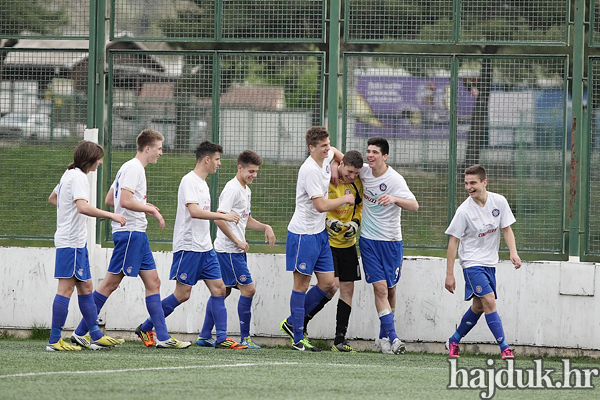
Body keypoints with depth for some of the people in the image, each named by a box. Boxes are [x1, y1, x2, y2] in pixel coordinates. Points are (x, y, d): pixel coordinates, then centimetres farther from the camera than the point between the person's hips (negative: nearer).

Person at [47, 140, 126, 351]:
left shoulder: (69, 174, 18)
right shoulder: (78, 177, -14)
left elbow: (52, 198, 33)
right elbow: (82, 207, -29)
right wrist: (111, 215, -26)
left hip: (76, 241, 11)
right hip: (71, 241, -11)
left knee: (85, 287, 12)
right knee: (66, 288, -10)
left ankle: (95, 336, 15)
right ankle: (55, 340, -10)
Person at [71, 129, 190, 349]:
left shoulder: (130, 168, 19)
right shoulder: (133, 168, -12)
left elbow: (109, 200, 22)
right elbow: (125, 201, -23)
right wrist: (151, 209, -13)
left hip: (137, 234, 10)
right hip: (129, 231, -10)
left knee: (153, 282, 5)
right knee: (111, 282, -6)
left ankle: (163, 337, 2)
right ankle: (80, 332, -2)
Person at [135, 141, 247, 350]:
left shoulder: (202, 183, 17)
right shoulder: (189, 181, -13)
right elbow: (194, 211, -26)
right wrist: (223, 216, -25)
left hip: (204, 247, 9)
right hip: (188, 246, -9)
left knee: (218, 288, 1)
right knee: (182, 293, -6)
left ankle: (221, 338, 0)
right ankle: (145, 328, 6)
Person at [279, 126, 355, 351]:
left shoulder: (325, 159, 7)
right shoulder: (310, 170, -20)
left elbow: (335, 153, 35)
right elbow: (321, 205, -25)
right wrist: (344, 199, -11)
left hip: (320, 233, 9)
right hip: (303, 233, -9)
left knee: (328, 285, 6)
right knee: (301, 284, -3)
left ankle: (292, 323, 18)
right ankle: (298, 339, 1)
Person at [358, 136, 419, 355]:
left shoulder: (395, 179, -15)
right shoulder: (364, 171, -2)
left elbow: (414, 205, -26)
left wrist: (394, 199, -43)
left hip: (391, 240, -2)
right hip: (368, 239, 2)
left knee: (390, 289, 8)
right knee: (380, 288, -10)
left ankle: (383, 337, 24)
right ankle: (391, 337, -12)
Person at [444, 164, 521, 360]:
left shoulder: (499, 201, -4)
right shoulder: (464, 211, -14)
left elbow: (507, 229, 5)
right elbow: (454, 241, -9)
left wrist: (513, 252, -11)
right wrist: (449, 274, -10)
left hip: (490, 263, 5)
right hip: (472, 262, -5)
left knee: (479, 306, 10)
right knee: (489, 301, -19)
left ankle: (453, 342, 28)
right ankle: (504, 348, -19)